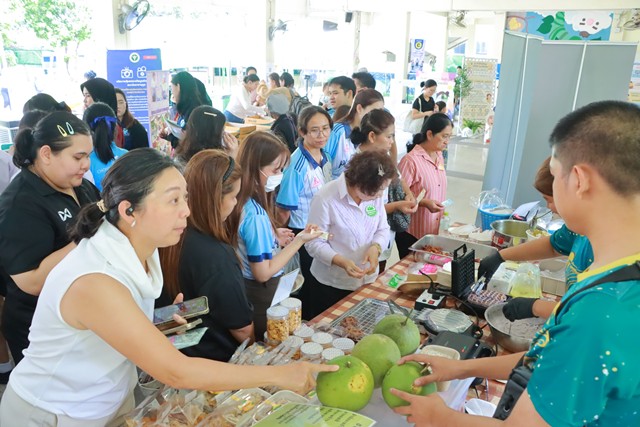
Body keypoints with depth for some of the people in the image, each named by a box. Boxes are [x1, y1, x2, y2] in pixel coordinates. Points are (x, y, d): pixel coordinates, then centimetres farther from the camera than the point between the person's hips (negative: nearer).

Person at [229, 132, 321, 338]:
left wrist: (273, 236, 4)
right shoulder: (255, 214, -29)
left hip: (242, 290, 8)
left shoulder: (240, 201, -4)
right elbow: (263, 273, -25)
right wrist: (299, 240, -22)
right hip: (261, 297, -8)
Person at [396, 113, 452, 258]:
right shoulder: (411, 160, -18)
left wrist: (441, 209, 12)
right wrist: (424, 203, -26)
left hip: (434, 230, 7)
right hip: (411, 232, -7)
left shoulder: (439, 156, 8)